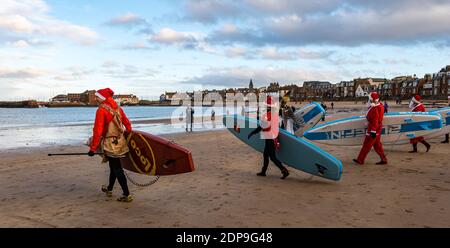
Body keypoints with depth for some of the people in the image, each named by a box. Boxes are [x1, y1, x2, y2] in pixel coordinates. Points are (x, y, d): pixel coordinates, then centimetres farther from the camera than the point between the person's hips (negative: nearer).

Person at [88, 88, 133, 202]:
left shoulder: (101, 110, -15)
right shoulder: (118, 108, 6)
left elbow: (98, 131, -19)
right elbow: (128, 124, 11)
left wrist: (93, 148, -15)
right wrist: (127, 134, 26)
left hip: (110, 144, -8)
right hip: (120, 141, 8)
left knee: (117, 169, -2)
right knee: (114, 166, 21)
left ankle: (127, 195, 1)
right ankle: (109, 189, 38)